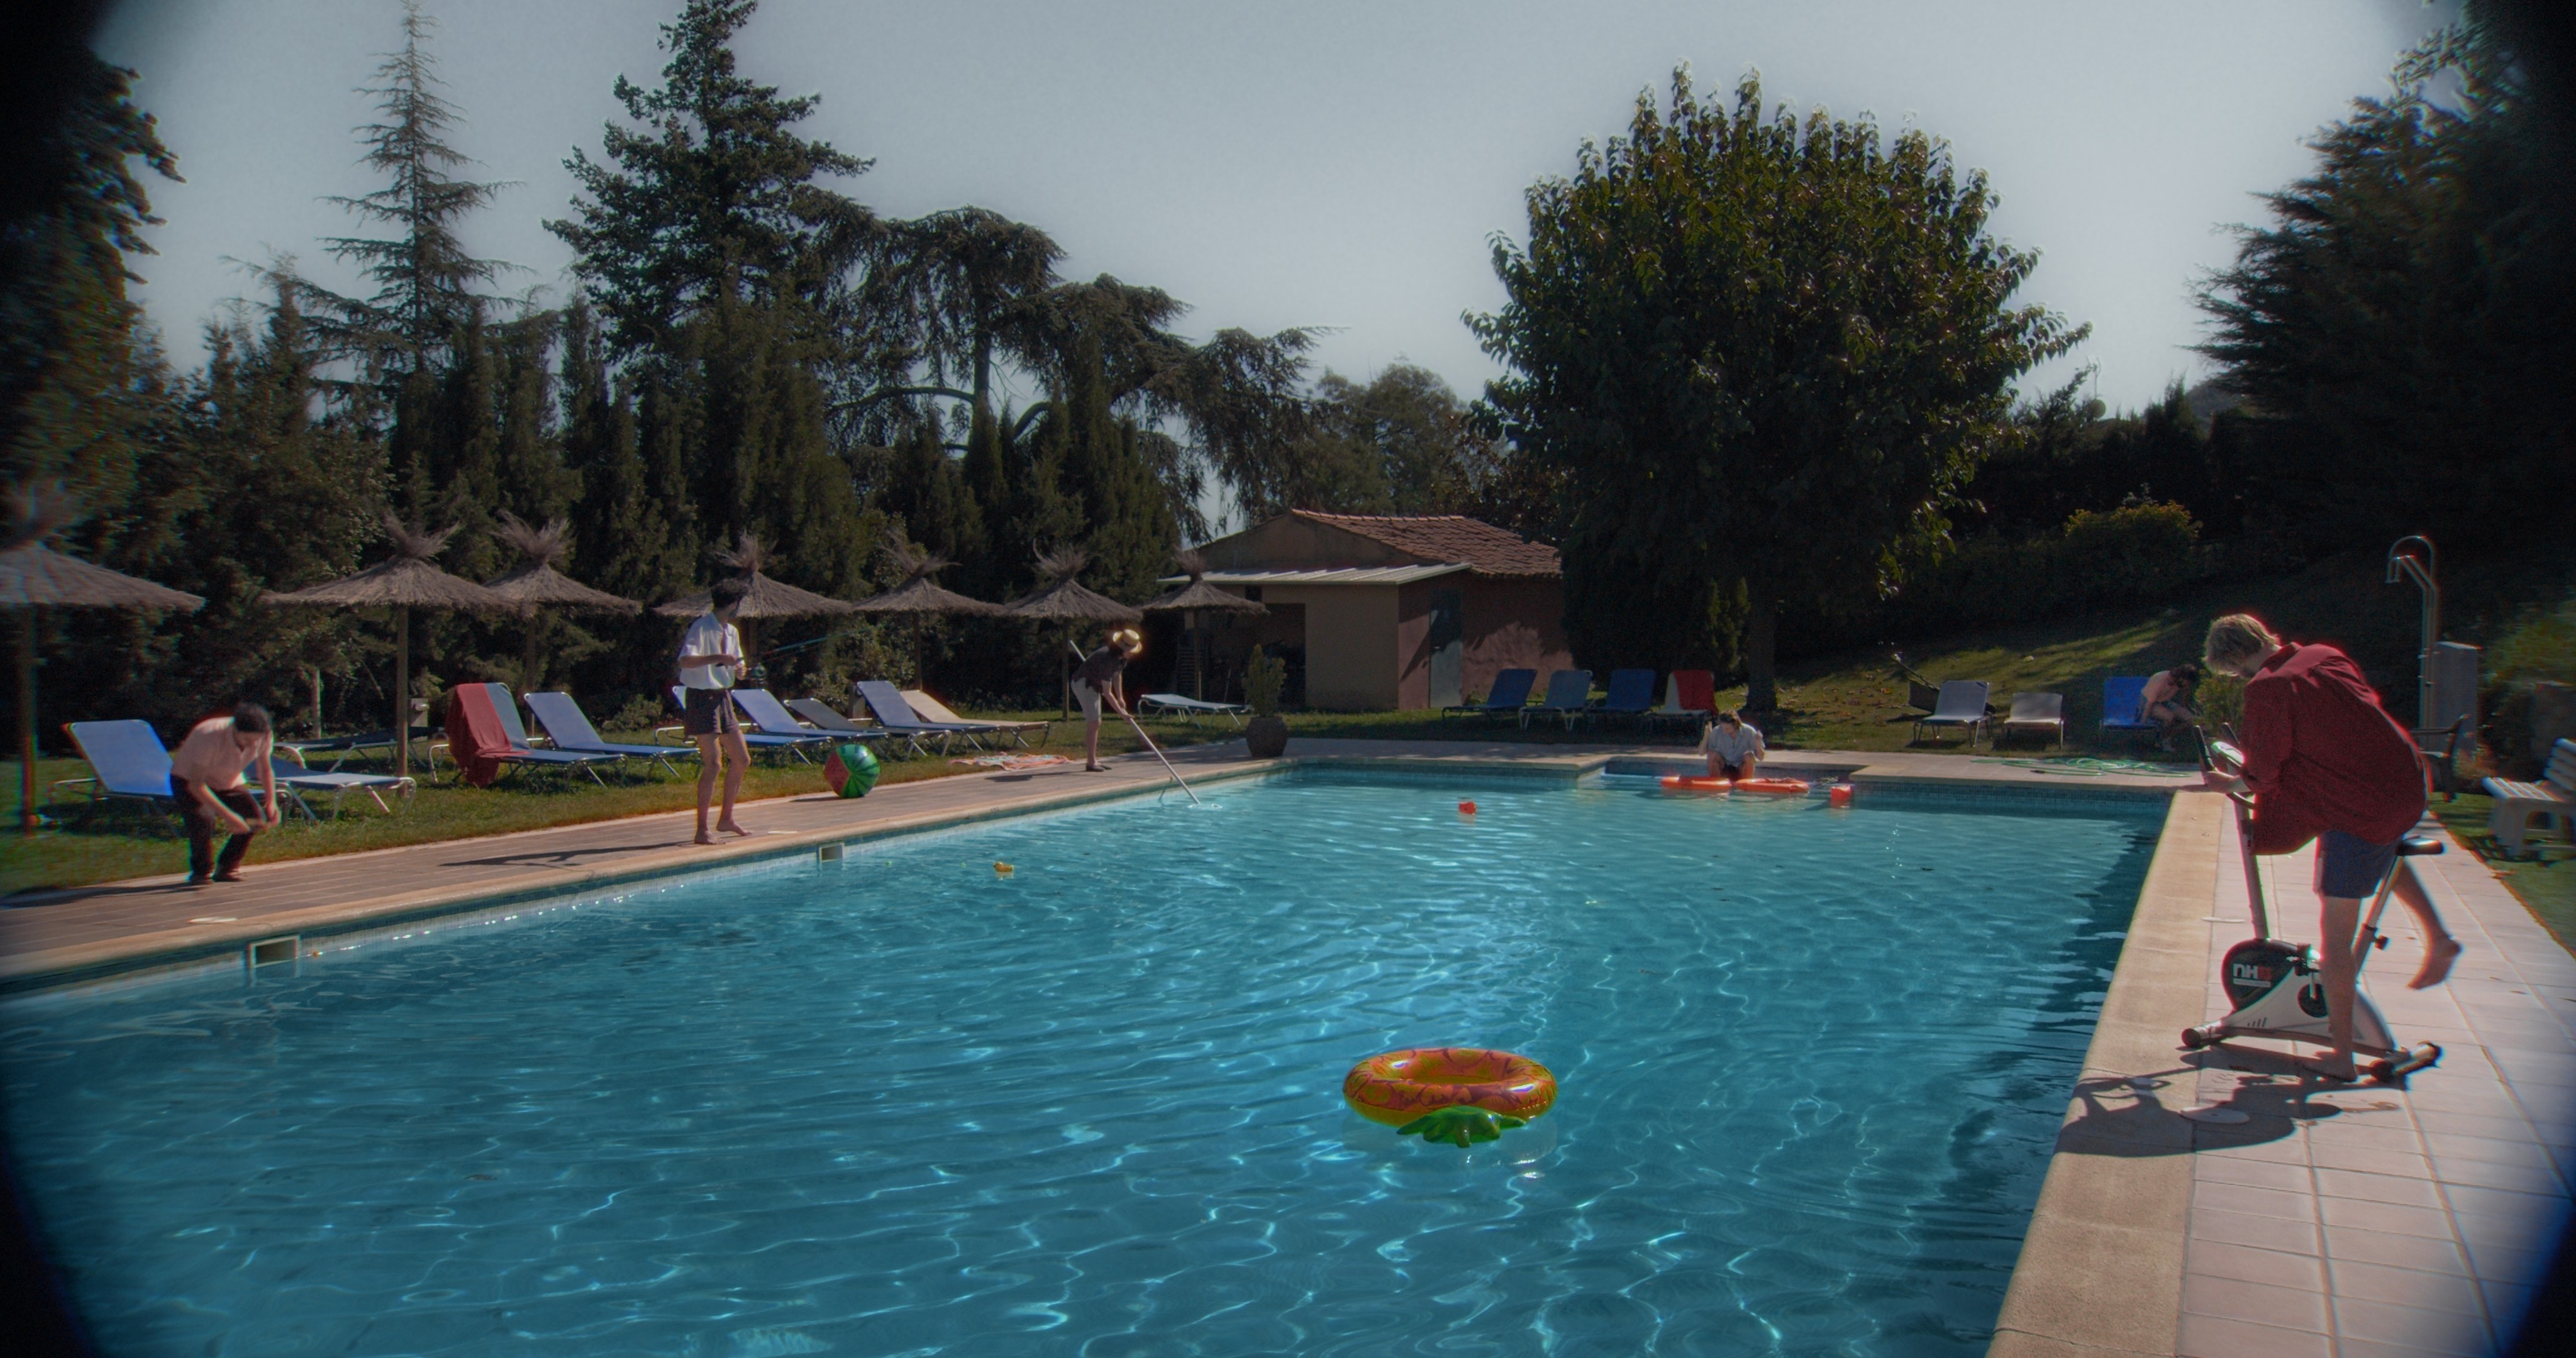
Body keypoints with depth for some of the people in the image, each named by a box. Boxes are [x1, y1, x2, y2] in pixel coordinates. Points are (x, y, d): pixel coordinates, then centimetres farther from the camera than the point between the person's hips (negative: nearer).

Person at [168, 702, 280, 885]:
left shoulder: (262, 737, -22)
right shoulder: (209, 737, -38)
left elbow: (265, 770, -3)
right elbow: (196, 784, -36)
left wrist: (271, 801, -18)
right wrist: (227, 815, -43)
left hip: (228, 783, 5)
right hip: (188, 779, -5)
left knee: (255, 817, -18)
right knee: (203, 818, -33)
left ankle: (227, 868, 3)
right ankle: (201, 871, -8)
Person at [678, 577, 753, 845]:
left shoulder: (732, 632, 12)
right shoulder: (702, 627, -14)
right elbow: (685, 661, -28)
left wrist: (739, 667, 1)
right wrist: (716, 658, -38)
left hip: (723, 697, 9)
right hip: (702, 699, -9)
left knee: (742, 759, 11)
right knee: (713, 763, -12)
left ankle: (726, 819, 24)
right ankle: (702, 830, -7)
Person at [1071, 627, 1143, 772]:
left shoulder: (1122, 657, -5)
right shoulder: (1108, 658, -33)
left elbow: (1117, 675, 14)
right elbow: (1107, 692, -30)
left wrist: (1120, 697, 8)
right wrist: (1121, 712, -28)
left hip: (1093, 685, 10)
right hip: (1083, 683, -10)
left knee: (1095, 723, 10)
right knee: (1093, 723, -14)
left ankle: (1093, 760, 15)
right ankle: (1091, 762, -14)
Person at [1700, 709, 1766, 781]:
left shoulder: (1749, 732, -16)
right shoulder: (1717, 731, -15)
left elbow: (1760, 757, -13)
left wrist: (1758, 744, -33)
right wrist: (1706, 736, -29)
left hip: (1742, 772, 0)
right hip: (1724, 771, 0)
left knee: (1749, 756, -28)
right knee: (1713, 755, -26)